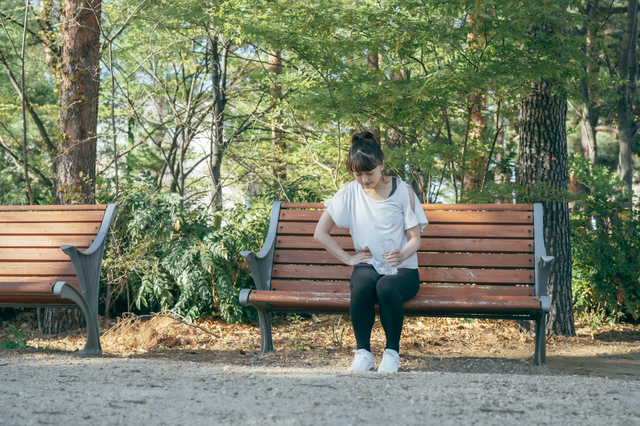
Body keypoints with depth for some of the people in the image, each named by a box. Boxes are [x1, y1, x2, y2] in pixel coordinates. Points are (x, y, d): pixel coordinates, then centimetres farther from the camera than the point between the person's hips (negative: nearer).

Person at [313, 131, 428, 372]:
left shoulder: (403, 192, -1)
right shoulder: (349, 193, 3)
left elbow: (415, 239, -2)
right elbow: (320, 233, 7)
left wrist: (402, 255, -25)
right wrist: (348, 258, -2)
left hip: (403, 269, -1)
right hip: (368, 265, 1)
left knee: (386, 287, -37)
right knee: (363, 285, -37)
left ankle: (392, 352, -17)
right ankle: (363, 353, -22)